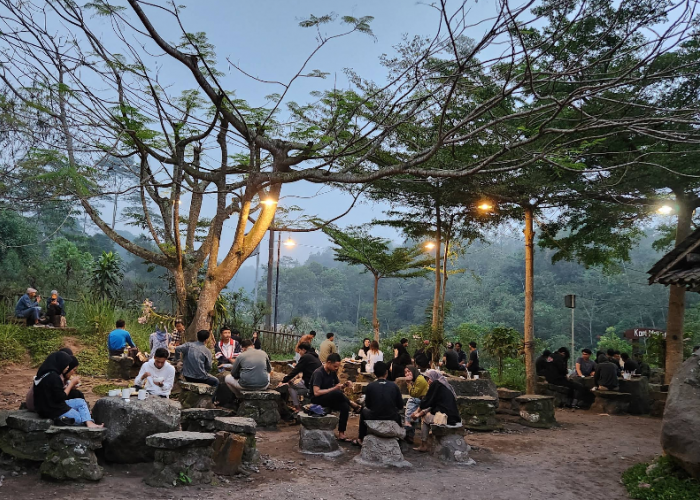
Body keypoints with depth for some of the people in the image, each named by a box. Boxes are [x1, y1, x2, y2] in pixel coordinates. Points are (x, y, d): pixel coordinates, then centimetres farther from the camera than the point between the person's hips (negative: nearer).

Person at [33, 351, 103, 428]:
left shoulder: (50, 374, 6)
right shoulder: (53, 377, -23)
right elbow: (61, 398, -19)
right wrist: (71, 383, -10)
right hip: (52, 411, -10)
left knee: (81, 402, 2)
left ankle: (89, 423, -12)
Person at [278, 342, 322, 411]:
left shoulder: (305, 357, -9)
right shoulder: (314, 356, 18)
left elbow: (295, 371, -10)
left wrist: (283, 381, -3)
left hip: (310, 383, -9)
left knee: (291, 385, 2)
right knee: (296, 382, 22)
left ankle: (297, 407, 2)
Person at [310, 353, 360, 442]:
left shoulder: (332, 372, 5)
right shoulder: (318, 373, -18)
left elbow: (338, 386, 17)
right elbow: (316, 392, -27)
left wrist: (344, 385, -7)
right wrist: (334, 388, -28)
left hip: (329, 399, 8)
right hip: (317, 400, -8)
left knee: (345, 406, -21)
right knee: (337, 393, -34)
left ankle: (341, 434, -17)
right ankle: (352, 403, -8)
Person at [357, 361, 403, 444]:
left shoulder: (370, 386, -9)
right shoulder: (394, 386, -7)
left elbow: (368, 405, 3)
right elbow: (400, 406, 1)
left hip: (374, 420, -1)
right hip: (392, 420, 1)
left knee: (364, 411, 31)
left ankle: (361, 439, 34)